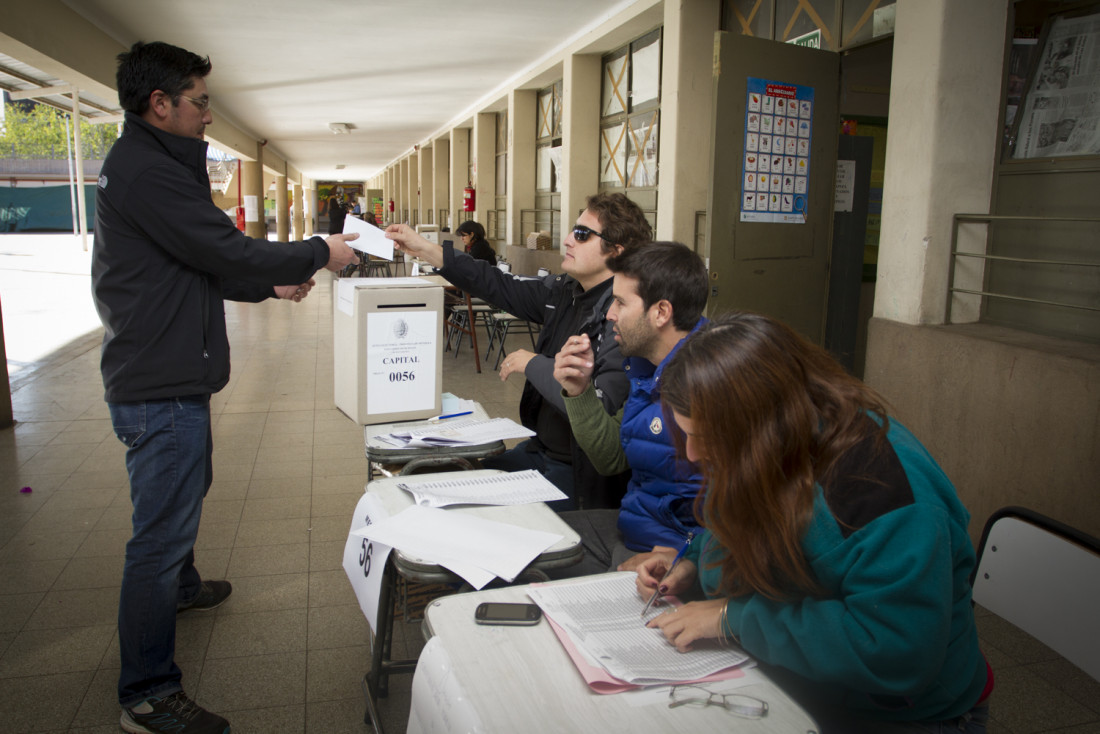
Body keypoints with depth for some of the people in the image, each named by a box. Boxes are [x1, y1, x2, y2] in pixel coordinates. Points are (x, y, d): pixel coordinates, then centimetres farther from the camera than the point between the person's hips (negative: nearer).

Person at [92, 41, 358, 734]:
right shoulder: (149, 172, -20)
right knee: (162, 529, -3)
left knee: (186, 491, 29)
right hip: (163, 390, -11)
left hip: (167, 381, 11)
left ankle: (181, 586, 54)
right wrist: (319, 253, -9)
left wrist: (272, 284, 15)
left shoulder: (143, 164, 15)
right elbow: (229, 253, -22)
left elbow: (196, 270, 19)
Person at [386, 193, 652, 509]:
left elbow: (601, 408, -33)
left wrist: (534, 365, -20)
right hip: (540, 450, 8)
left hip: (581, 474, -8)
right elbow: (504, 289, 11)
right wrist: (427, 250, 8)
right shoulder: (564, 291, 3)